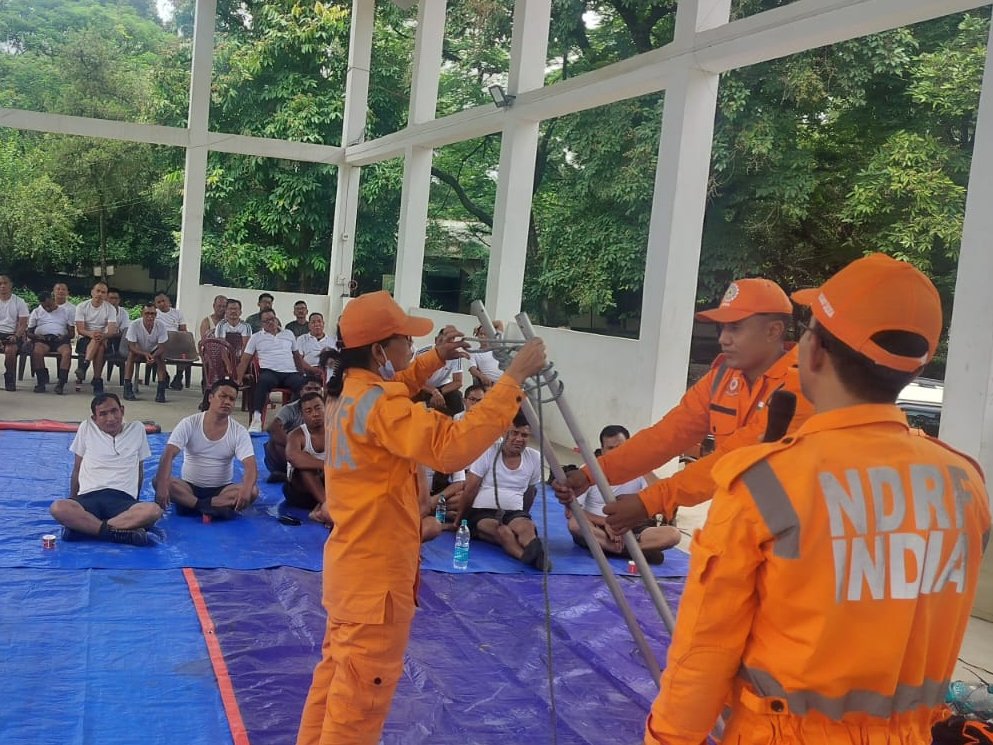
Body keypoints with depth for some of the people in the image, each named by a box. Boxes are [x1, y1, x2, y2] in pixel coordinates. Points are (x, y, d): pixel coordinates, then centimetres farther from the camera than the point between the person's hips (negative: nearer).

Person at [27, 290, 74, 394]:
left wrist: (65, 337, -11)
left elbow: (71, 333, 13)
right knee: (37, 351, -35)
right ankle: (41, 382, -29)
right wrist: (36, 336, -8)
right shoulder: (36, 312, 22)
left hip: (60, 339, 0)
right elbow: (29, 332, 16)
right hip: (42, 339, 1)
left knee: (67, 352, -35)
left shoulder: (65, 312, 19)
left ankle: (61, 383, -38)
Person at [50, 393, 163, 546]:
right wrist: (73, 501, 14)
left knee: (154, 510, -36)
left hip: (123, 499, 0)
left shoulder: (137, 429, 13)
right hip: (89, 497, 0)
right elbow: (77, 469, 18)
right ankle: (124, 530, -35)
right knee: (58, 508, -35)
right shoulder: (86, 428, 11)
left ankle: (80, 527, -32)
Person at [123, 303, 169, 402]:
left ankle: (161, 392, -29)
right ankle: (127, 389, -29)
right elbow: (131, 346, -25)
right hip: (138, 352, -1)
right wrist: (145, 354, -42)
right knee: (131, 354, -31)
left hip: (154, 352, 1)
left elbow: (161, 347, -20)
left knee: (161, 357, -29)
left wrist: (153, 356, -42)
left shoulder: (161, 326, -21)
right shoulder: (134, 325, -25)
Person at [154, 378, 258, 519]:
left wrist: (246, 489, -40)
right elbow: (168, 455, -19)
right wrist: (162, 485, -36)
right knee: (158, 481, -29)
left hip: (222, 490, 0)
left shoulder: (239, 432, -8)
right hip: (189, 487, 0)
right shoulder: (189, 424, -9)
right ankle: (216, 507, -32)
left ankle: (190, 505, -28)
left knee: (252, 491, -29)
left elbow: (250, 465, -18)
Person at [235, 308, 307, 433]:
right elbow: (245, 360, 13)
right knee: (263, 381, -39)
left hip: (290, 372, 2)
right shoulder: (256, 337, 17)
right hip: (270, 372, -2)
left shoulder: (288, 334, 23)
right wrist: (239, 379, 2)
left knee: (303, 384, -32)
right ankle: (256, 419, -41)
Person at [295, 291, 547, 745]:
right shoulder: (379, 403, -24)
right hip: (378, 571, -10)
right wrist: (513, 379, -33)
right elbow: (450, 447, -36)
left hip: (354, 564, 10)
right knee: (363, 690, 1)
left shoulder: (353, 390, 6)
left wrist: (436, 359, 16)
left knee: (337, 672, 21)